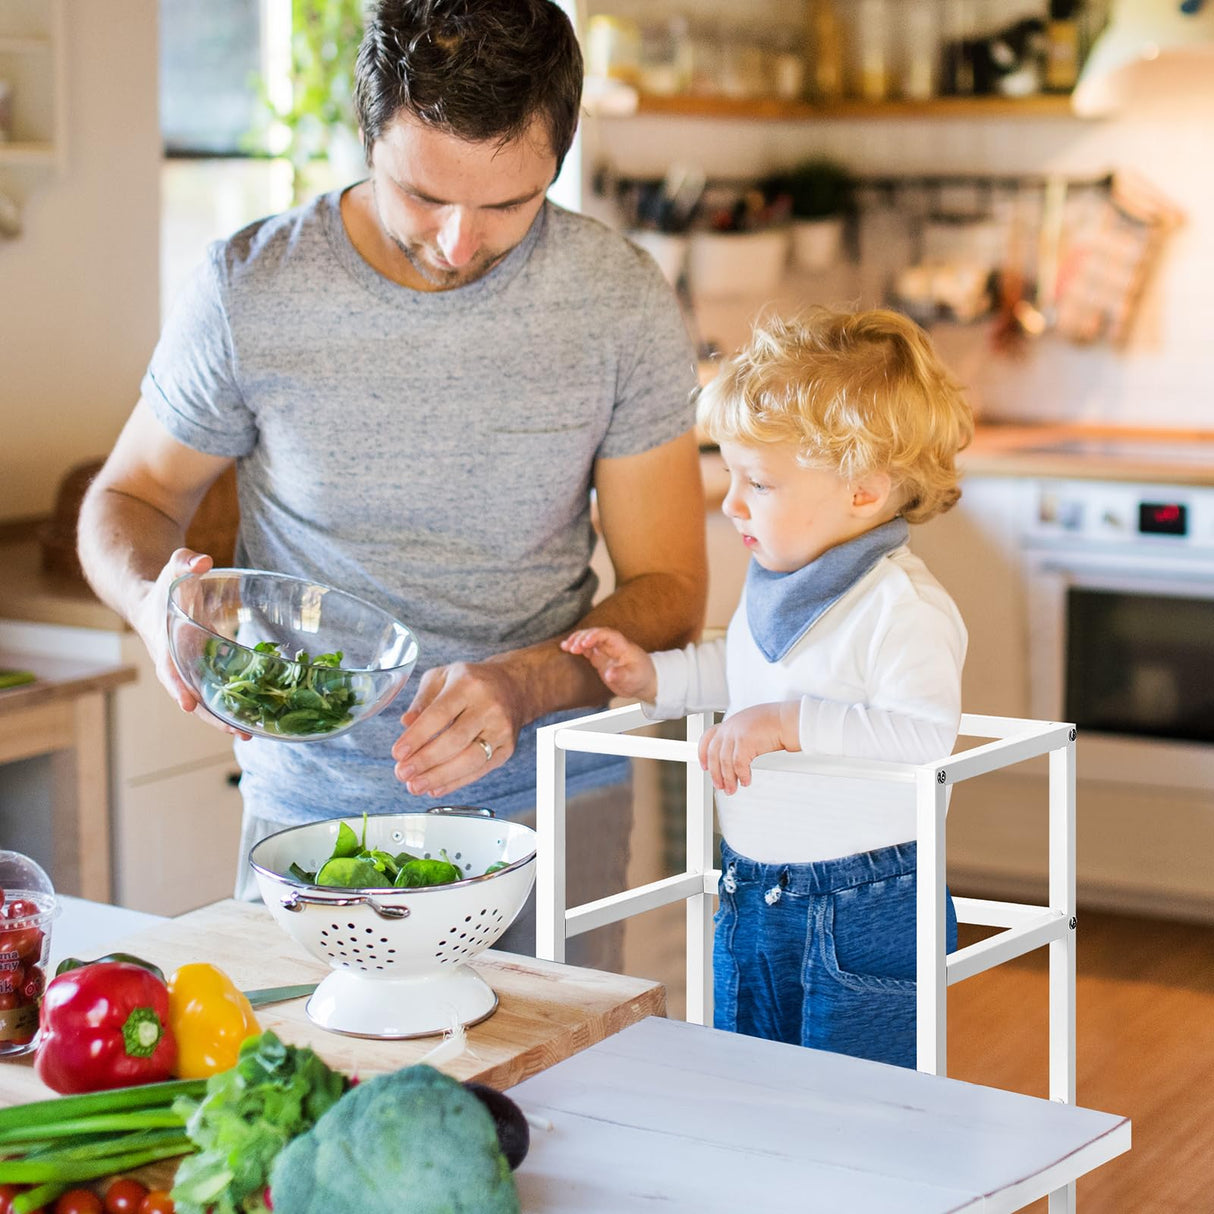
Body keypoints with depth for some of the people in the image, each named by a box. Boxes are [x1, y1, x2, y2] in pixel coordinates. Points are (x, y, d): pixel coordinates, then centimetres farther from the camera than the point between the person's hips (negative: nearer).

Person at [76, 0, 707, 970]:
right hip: (312, 800, 0)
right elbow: (129, 497, 4)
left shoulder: (622, 300, -9)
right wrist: (154, 598, -20)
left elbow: (667, 594, -4)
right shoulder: (249, 290, -11)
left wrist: (522, 686, -24)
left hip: (550, 794, 1)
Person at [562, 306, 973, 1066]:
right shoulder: (776, 585, 7)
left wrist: (791, 722, -34)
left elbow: (924, 736, -32)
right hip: (751, 902, 9)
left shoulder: (905, 605, -21)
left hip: (864, 915, -8)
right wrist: (657, 676, 11)